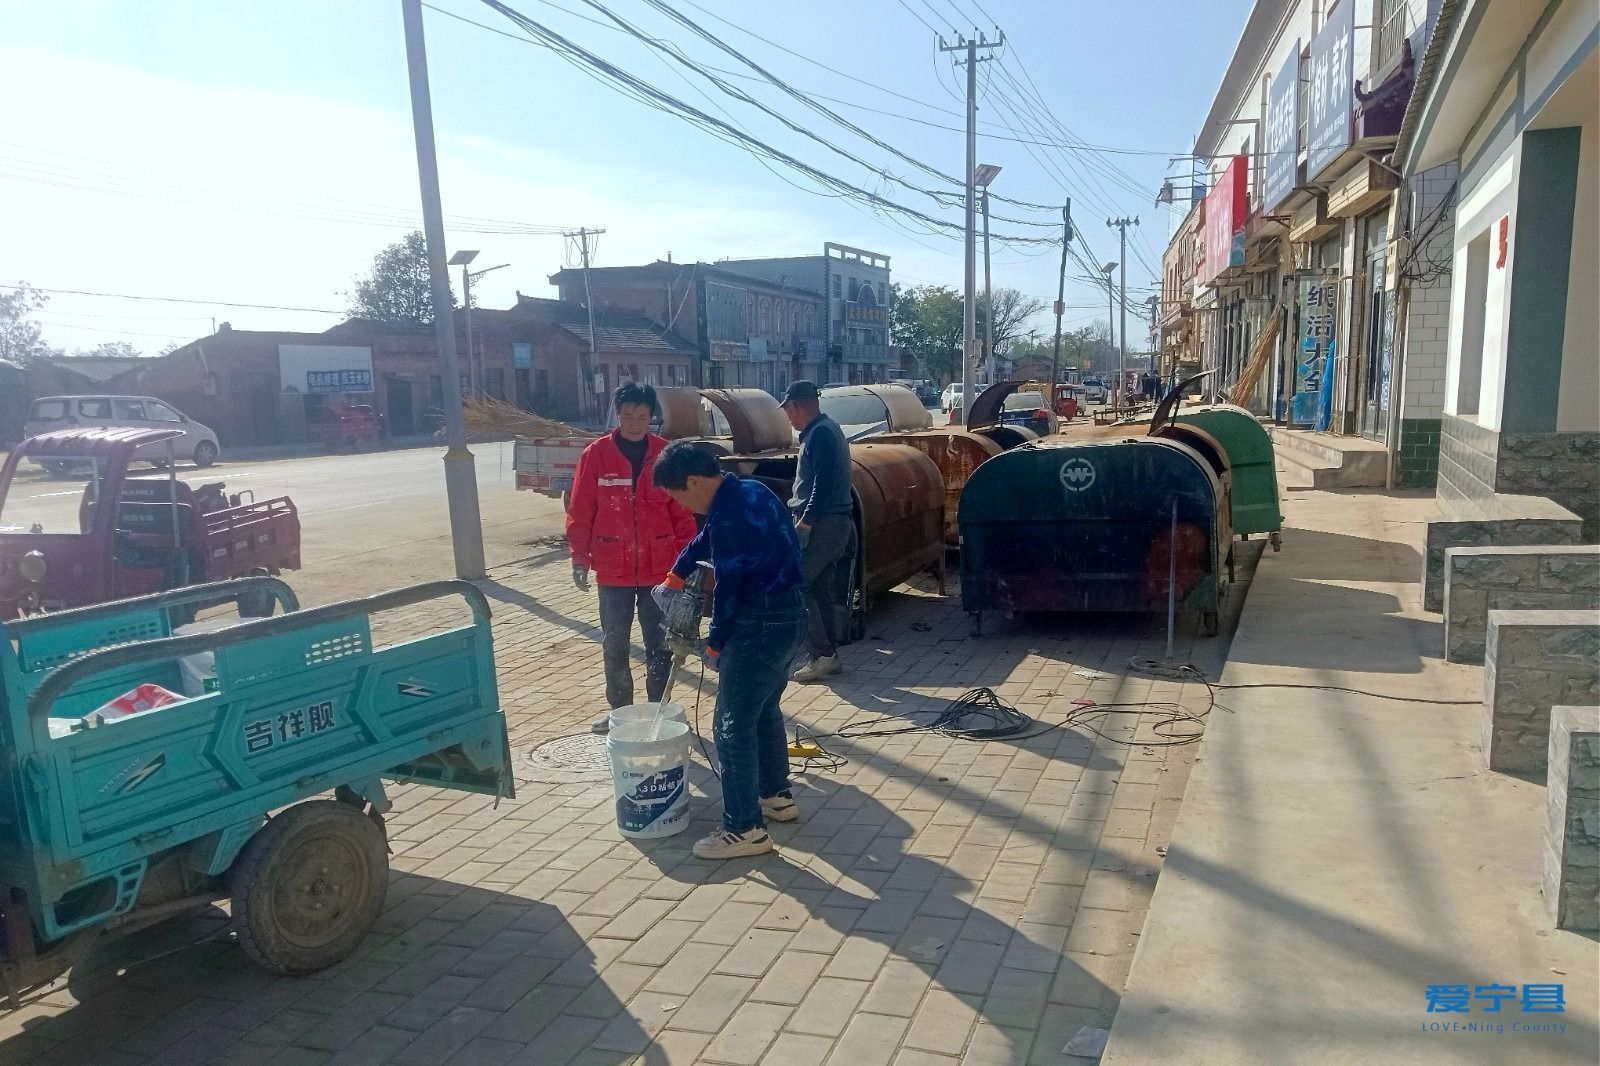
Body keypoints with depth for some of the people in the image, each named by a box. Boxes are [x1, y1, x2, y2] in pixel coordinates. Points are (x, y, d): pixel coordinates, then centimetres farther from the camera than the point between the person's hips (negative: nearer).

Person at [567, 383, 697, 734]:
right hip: (613, 571, 0)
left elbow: (682, 512, 1)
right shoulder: (596, 455, -3)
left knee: (659, 645, 9)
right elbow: (580, 512, 0)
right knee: (614, 646, 11)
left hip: (659, 569, 0)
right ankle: (620, 711, 26)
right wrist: (580, 558, -2)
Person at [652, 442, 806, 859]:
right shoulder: (748, 491, 9)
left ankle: (745, 829, 4)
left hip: (762, 623, -10)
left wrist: (715, 643, -3)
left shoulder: (730, 515, -23)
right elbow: (706, 538, 24)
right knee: (763, 709, 23)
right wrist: (676, 576, 31)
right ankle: (777, 796, 36)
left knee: (733, 724, -3)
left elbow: (728, 588, -17)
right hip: (788, 612, 10)